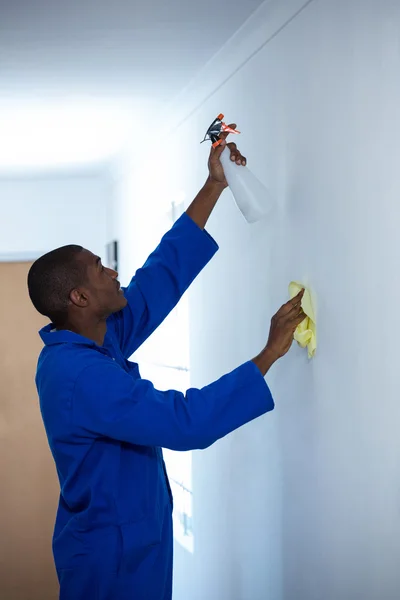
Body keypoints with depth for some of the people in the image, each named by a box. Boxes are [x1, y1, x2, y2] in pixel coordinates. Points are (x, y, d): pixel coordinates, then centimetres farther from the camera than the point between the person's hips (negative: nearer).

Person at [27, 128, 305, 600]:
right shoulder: (81, 375, -28)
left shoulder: (98, 340, 1)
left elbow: (162, 274, 6)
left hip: (128, 539, 9)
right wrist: (269, 354, -26)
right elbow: (187, 423, -32)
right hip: (112, 555, -9)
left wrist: (213, 187, 5)